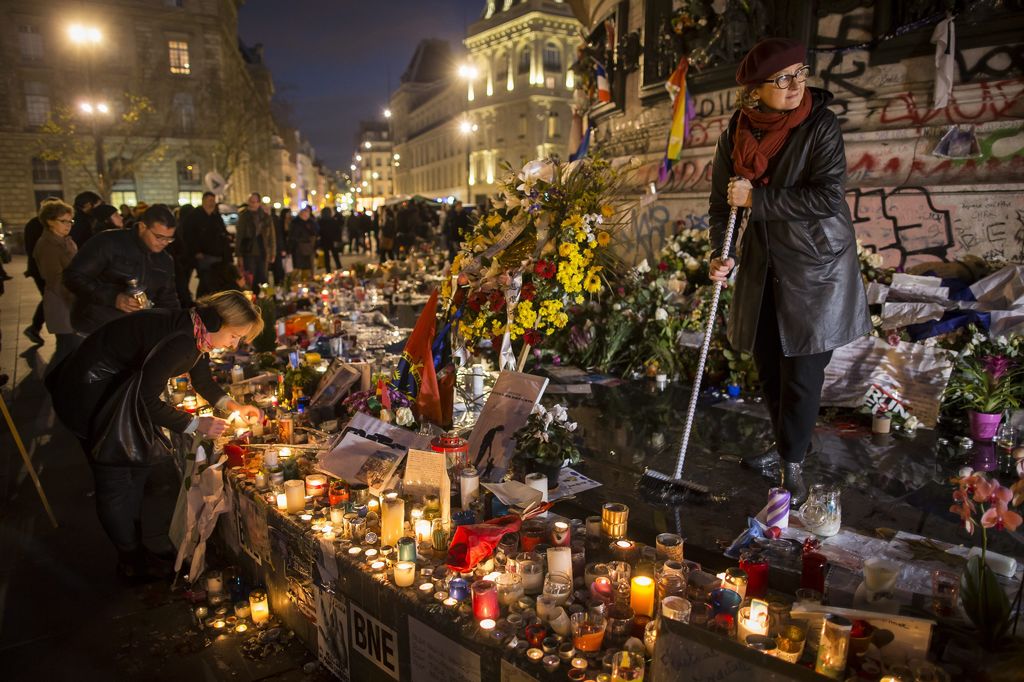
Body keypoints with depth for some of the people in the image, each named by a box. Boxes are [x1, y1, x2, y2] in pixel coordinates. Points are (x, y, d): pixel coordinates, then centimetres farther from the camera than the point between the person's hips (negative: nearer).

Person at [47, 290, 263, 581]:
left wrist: (232, 405, -5)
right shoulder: (180, 340, -34)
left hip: (116, 389, 10)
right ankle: (132, 564, 19)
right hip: (87, 394, -10)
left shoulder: (197, 333, -5)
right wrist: (195, 424, -23)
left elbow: (204, 382, 9)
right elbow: (147, 400, -31)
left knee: (138, 469, 17)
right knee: (115, 481, 1)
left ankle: (135, 549, 32)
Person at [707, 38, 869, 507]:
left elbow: (827, 198, -22)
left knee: (802, 372, -1)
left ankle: (793, 463, 17)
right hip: (762, 269, 5)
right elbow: (723, 200, 2)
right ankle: (786, 444, 36)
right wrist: (721, 254, -12)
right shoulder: (736, 133, -1)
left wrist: (756, 198, -23)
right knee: (768, 366, 14)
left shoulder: (820, 126, -12)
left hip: (816, 267, -4)